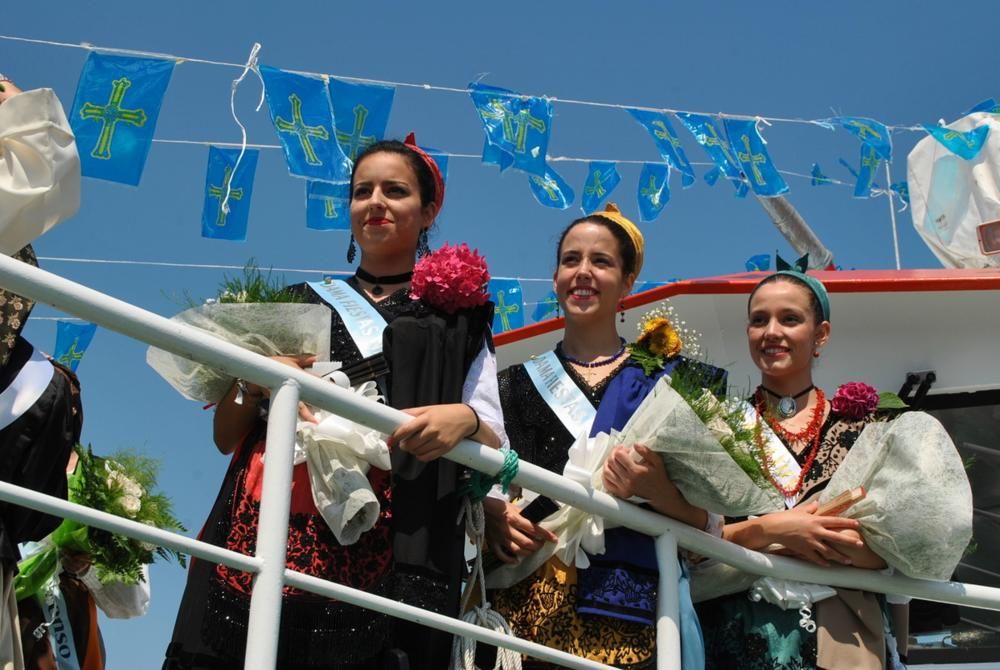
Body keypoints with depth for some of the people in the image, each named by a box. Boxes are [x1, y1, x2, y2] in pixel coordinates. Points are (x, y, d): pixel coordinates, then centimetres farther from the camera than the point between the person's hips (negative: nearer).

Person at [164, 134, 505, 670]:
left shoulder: (455, 317, 13)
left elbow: (494, 447, 8)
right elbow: (225, 436, 16)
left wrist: (466, 419, -14)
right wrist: (256, 379, -5)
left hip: (385, 551, -2)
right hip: (266, 532, 2)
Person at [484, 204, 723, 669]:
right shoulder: (515, 384, 13)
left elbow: (706, 519, 1)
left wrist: (658, 490, -18)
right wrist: (490, 515, -9)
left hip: (621, 617, -2)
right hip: (521, 607, 2)